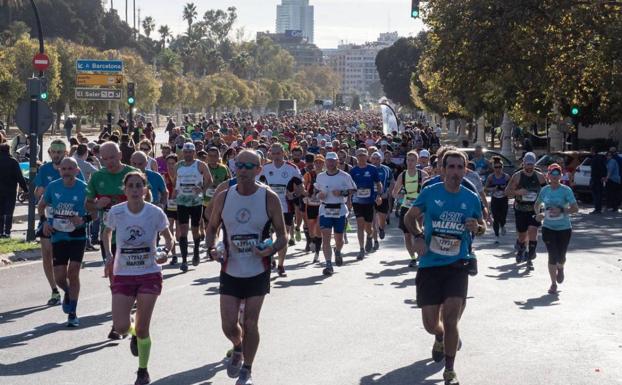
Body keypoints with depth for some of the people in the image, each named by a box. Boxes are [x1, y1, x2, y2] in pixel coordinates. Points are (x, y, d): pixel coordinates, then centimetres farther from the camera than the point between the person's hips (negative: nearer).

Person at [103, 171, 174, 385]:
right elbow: (107, 233, 13)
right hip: (123, 275, 1)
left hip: (149, 274, -1)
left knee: (142, 329, 0)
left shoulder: (155, 213, -10)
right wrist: (109, 255, -3)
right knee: (121, 327, -8)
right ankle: (134, 335, 32)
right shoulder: (116, 212, -7)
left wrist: (165, 253, -18)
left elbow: (169, 239, 3)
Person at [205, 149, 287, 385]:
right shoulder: (223, 197, -3)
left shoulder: (269, 198, -9)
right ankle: (238, 349, 36)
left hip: (258, 271, -2)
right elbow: (212, 228, 10)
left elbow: (282, 235, -3)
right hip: (230, 270, 2)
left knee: (250, 324, 1)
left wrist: (272, 249, -24)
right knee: (228, 325, 1)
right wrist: (211, 248, -10)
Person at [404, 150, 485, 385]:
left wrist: (477, 227, -8)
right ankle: (440, 337, 42)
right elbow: (410, 216, 10)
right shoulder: (430, 193, -3)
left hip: (457, 265, 0)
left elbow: (482, 226, 15)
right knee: (430, 324, 3)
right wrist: (418, 236, -8)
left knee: (450, 319, -13)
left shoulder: (472, 198, 1)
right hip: (429, 265, 0)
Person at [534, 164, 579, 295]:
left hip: (564, 228, -1)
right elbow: (537, 204, 18)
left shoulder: (566, 190, -8)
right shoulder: (545, 190, 2)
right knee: (552, 256, -5)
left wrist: (561, 210, -25)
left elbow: (575, 208, -11)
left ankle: (560, 268, 41)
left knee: (561, 257, 3)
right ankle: (553, 284, 10)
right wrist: (538, 214, -3)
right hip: (548, 227, 2)